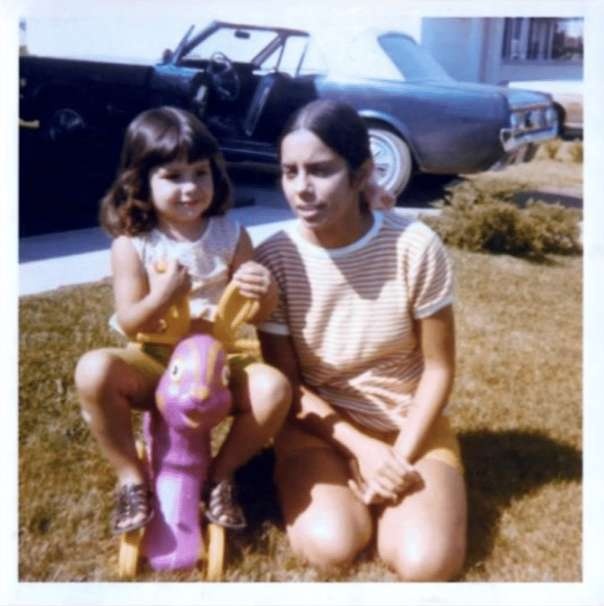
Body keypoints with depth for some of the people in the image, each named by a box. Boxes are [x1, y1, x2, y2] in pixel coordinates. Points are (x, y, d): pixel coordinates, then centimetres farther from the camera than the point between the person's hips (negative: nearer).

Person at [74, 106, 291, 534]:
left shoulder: (231, 235, -5)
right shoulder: (132, 244, -10)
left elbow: (257, 314, -2)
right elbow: (129, 323, -11)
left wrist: (264, 292, -27)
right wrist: (162, 297, -32)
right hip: (153, 366, -1)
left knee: (274, 388, -27)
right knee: (93, 370, -31)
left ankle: (221, 474, 1)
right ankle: (132, 477, -7)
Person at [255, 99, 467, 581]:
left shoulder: (416, 247, -19)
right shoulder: (274, 260, -15)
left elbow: (438, 368, -8)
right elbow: (287, 383, -8)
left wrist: (400, 459, -15)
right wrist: (363, 450, -17)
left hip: (412, 423, 0)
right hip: (320, 425, 1)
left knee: (427, 563, -20)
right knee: (330, 546, -25)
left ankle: (379, 489, 10)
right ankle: (350, 486, 8)